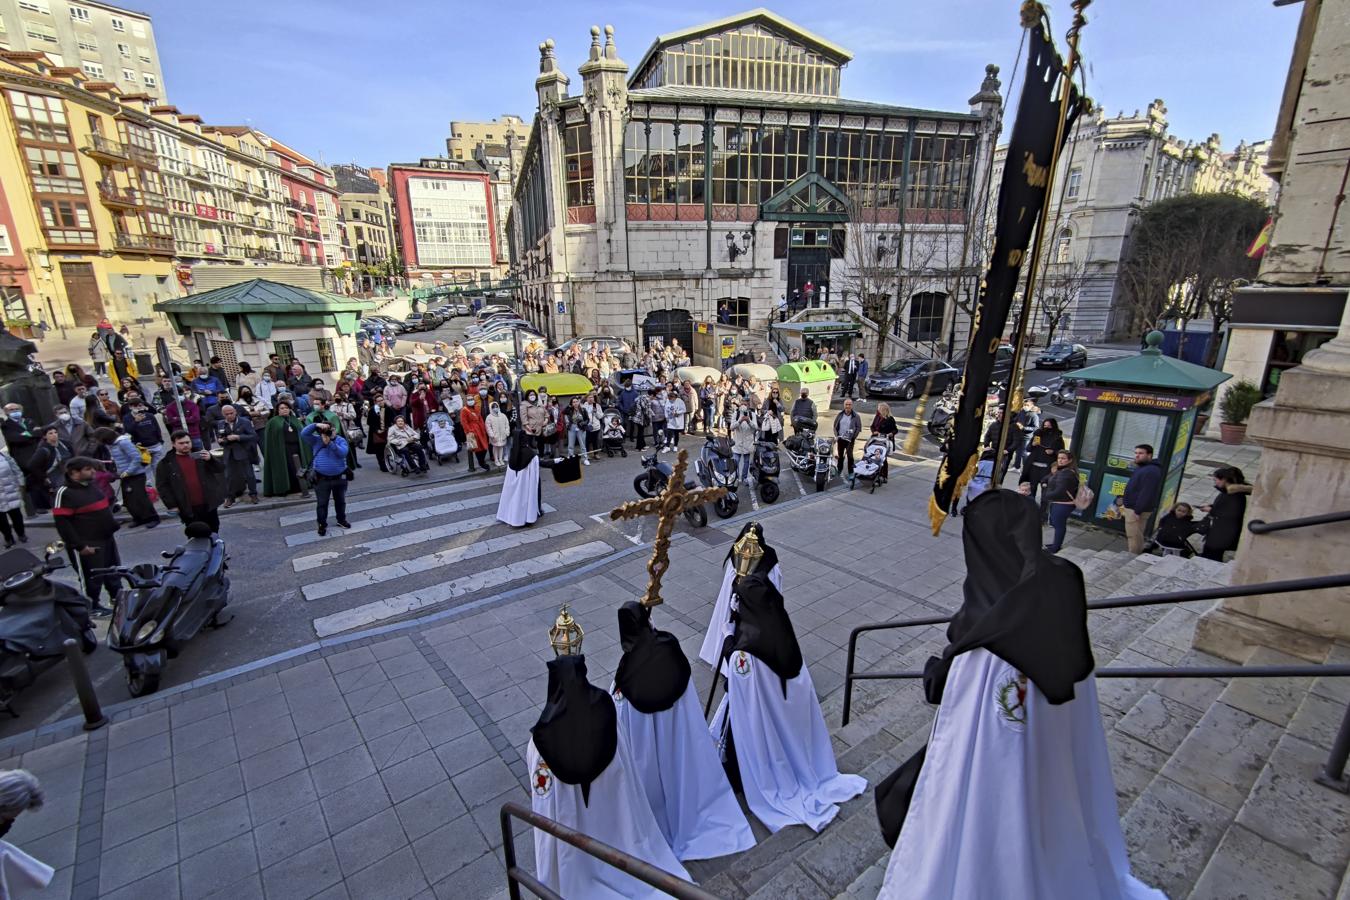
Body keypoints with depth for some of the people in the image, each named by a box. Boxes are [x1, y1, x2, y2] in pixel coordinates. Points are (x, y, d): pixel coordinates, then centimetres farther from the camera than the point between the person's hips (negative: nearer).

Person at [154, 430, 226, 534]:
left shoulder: (200, 456, 5)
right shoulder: (166, 463, -1)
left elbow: (221, 468, 0)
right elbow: (162, 486, 0)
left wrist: (210, 459, -21)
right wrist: (172, 505, -6)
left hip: (209, 504, 2)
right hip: (188, 508, -2)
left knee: (214, 530, 15)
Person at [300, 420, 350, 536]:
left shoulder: (340, 440, -4)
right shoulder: (316, 441, 0)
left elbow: (343, 453, -20)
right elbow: (303, 433, -14)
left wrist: (330, 443, -27)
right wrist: (316, 425, -24)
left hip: (339, 478, 0)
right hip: (321, 479, 0)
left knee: (340, 501, 17)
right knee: (321, 503, 6)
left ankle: (341, 520, 34)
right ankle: (322, 525, 18)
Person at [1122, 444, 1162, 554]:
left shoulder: (1151, 471, -21)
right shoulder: (1142, 468, 14)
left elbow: (1146, 494, -26)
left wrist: (1137, 511, -26)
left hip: (1137, 509, -11)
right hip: (1132, 507, 11)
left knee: (1134, 536, -4)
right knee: (1133, 535, 19)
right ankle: (1136, 556, 29)